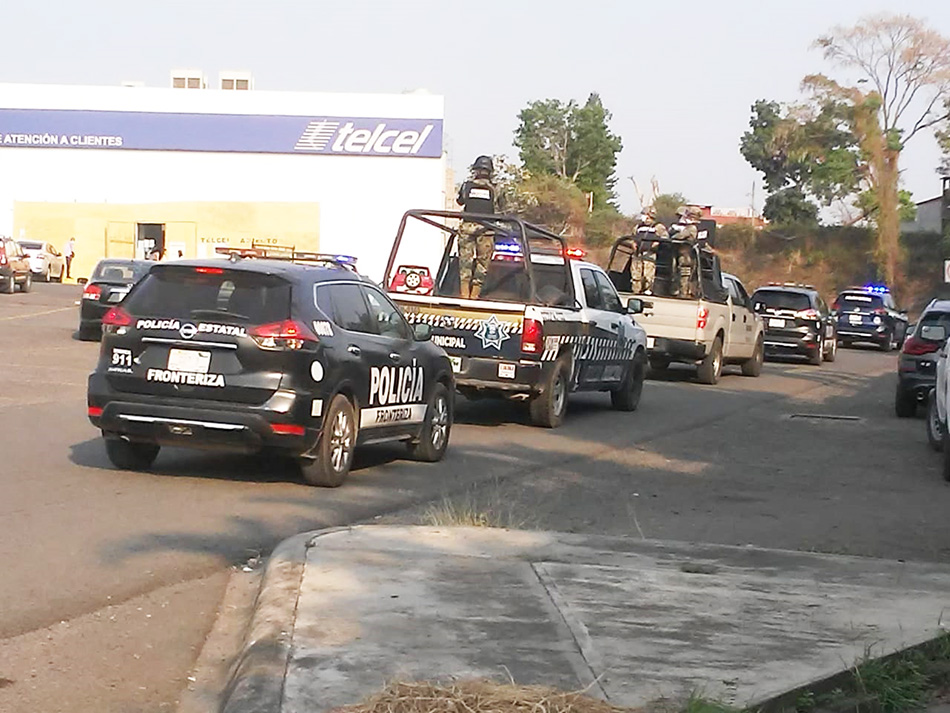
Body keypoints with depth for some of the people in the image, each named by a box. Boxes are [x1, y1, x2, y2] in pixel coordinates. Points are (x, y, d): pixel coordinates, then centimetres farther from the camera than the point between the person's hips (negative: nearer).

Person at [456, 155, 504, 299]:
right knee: (482, 262, 6)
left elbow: (460, 201, 19)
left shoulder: (467, 186, 4)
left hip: (467, 227, 1)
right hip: (486, 229, -1)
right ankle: (475, 294, 3)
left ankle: (464, 294, 0)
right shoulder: (493, 190, 4)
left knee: (465, 260, 7)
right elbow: (499, 207, 11)